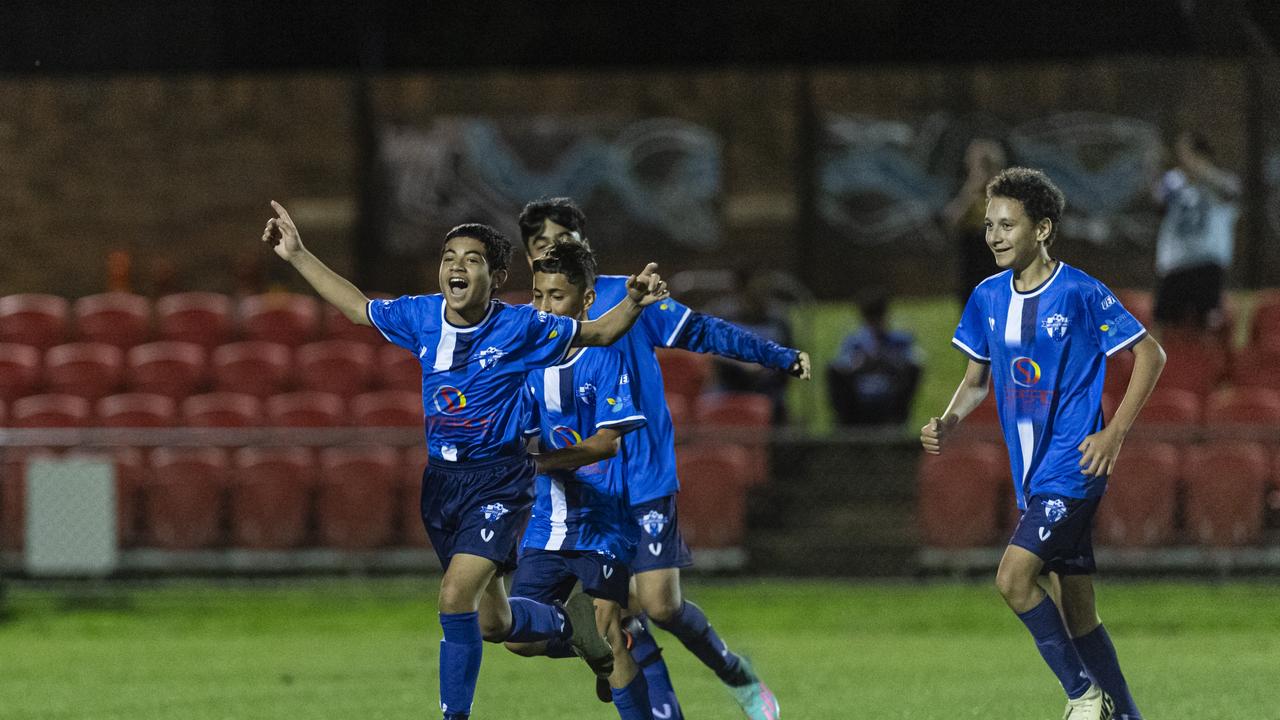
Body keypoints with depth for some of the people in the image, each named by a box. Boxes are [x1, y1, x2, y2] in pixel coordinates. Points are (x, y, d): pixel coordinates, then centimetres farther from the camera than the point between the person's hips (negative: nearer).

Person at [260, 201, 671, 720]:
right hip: (441, 479, 5)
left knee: (457, 596, -23)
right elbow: (358, 308, 17)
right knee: (492, 623, 13)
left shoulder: (521, 327, -11)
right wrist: (297, 255, 17)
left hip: (499, 481, -5)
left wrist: (634, 301, -20)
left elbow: (597, 334, 0)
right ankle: (570, 624, 43)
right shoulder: (421, 317, 0)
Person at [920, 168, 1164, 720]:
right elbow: (976, 380, 19)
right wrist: (946, 425, -2)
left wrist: (1114, 435, -12)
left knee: (1014, 577, -21)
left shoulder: (1080, 295, -11)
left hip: (1072, 466, -7)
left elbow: (1150, 356, -5)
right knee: (1077, 613, 10)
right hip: (1032, 477, 7)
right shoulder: (987, 298, 8)